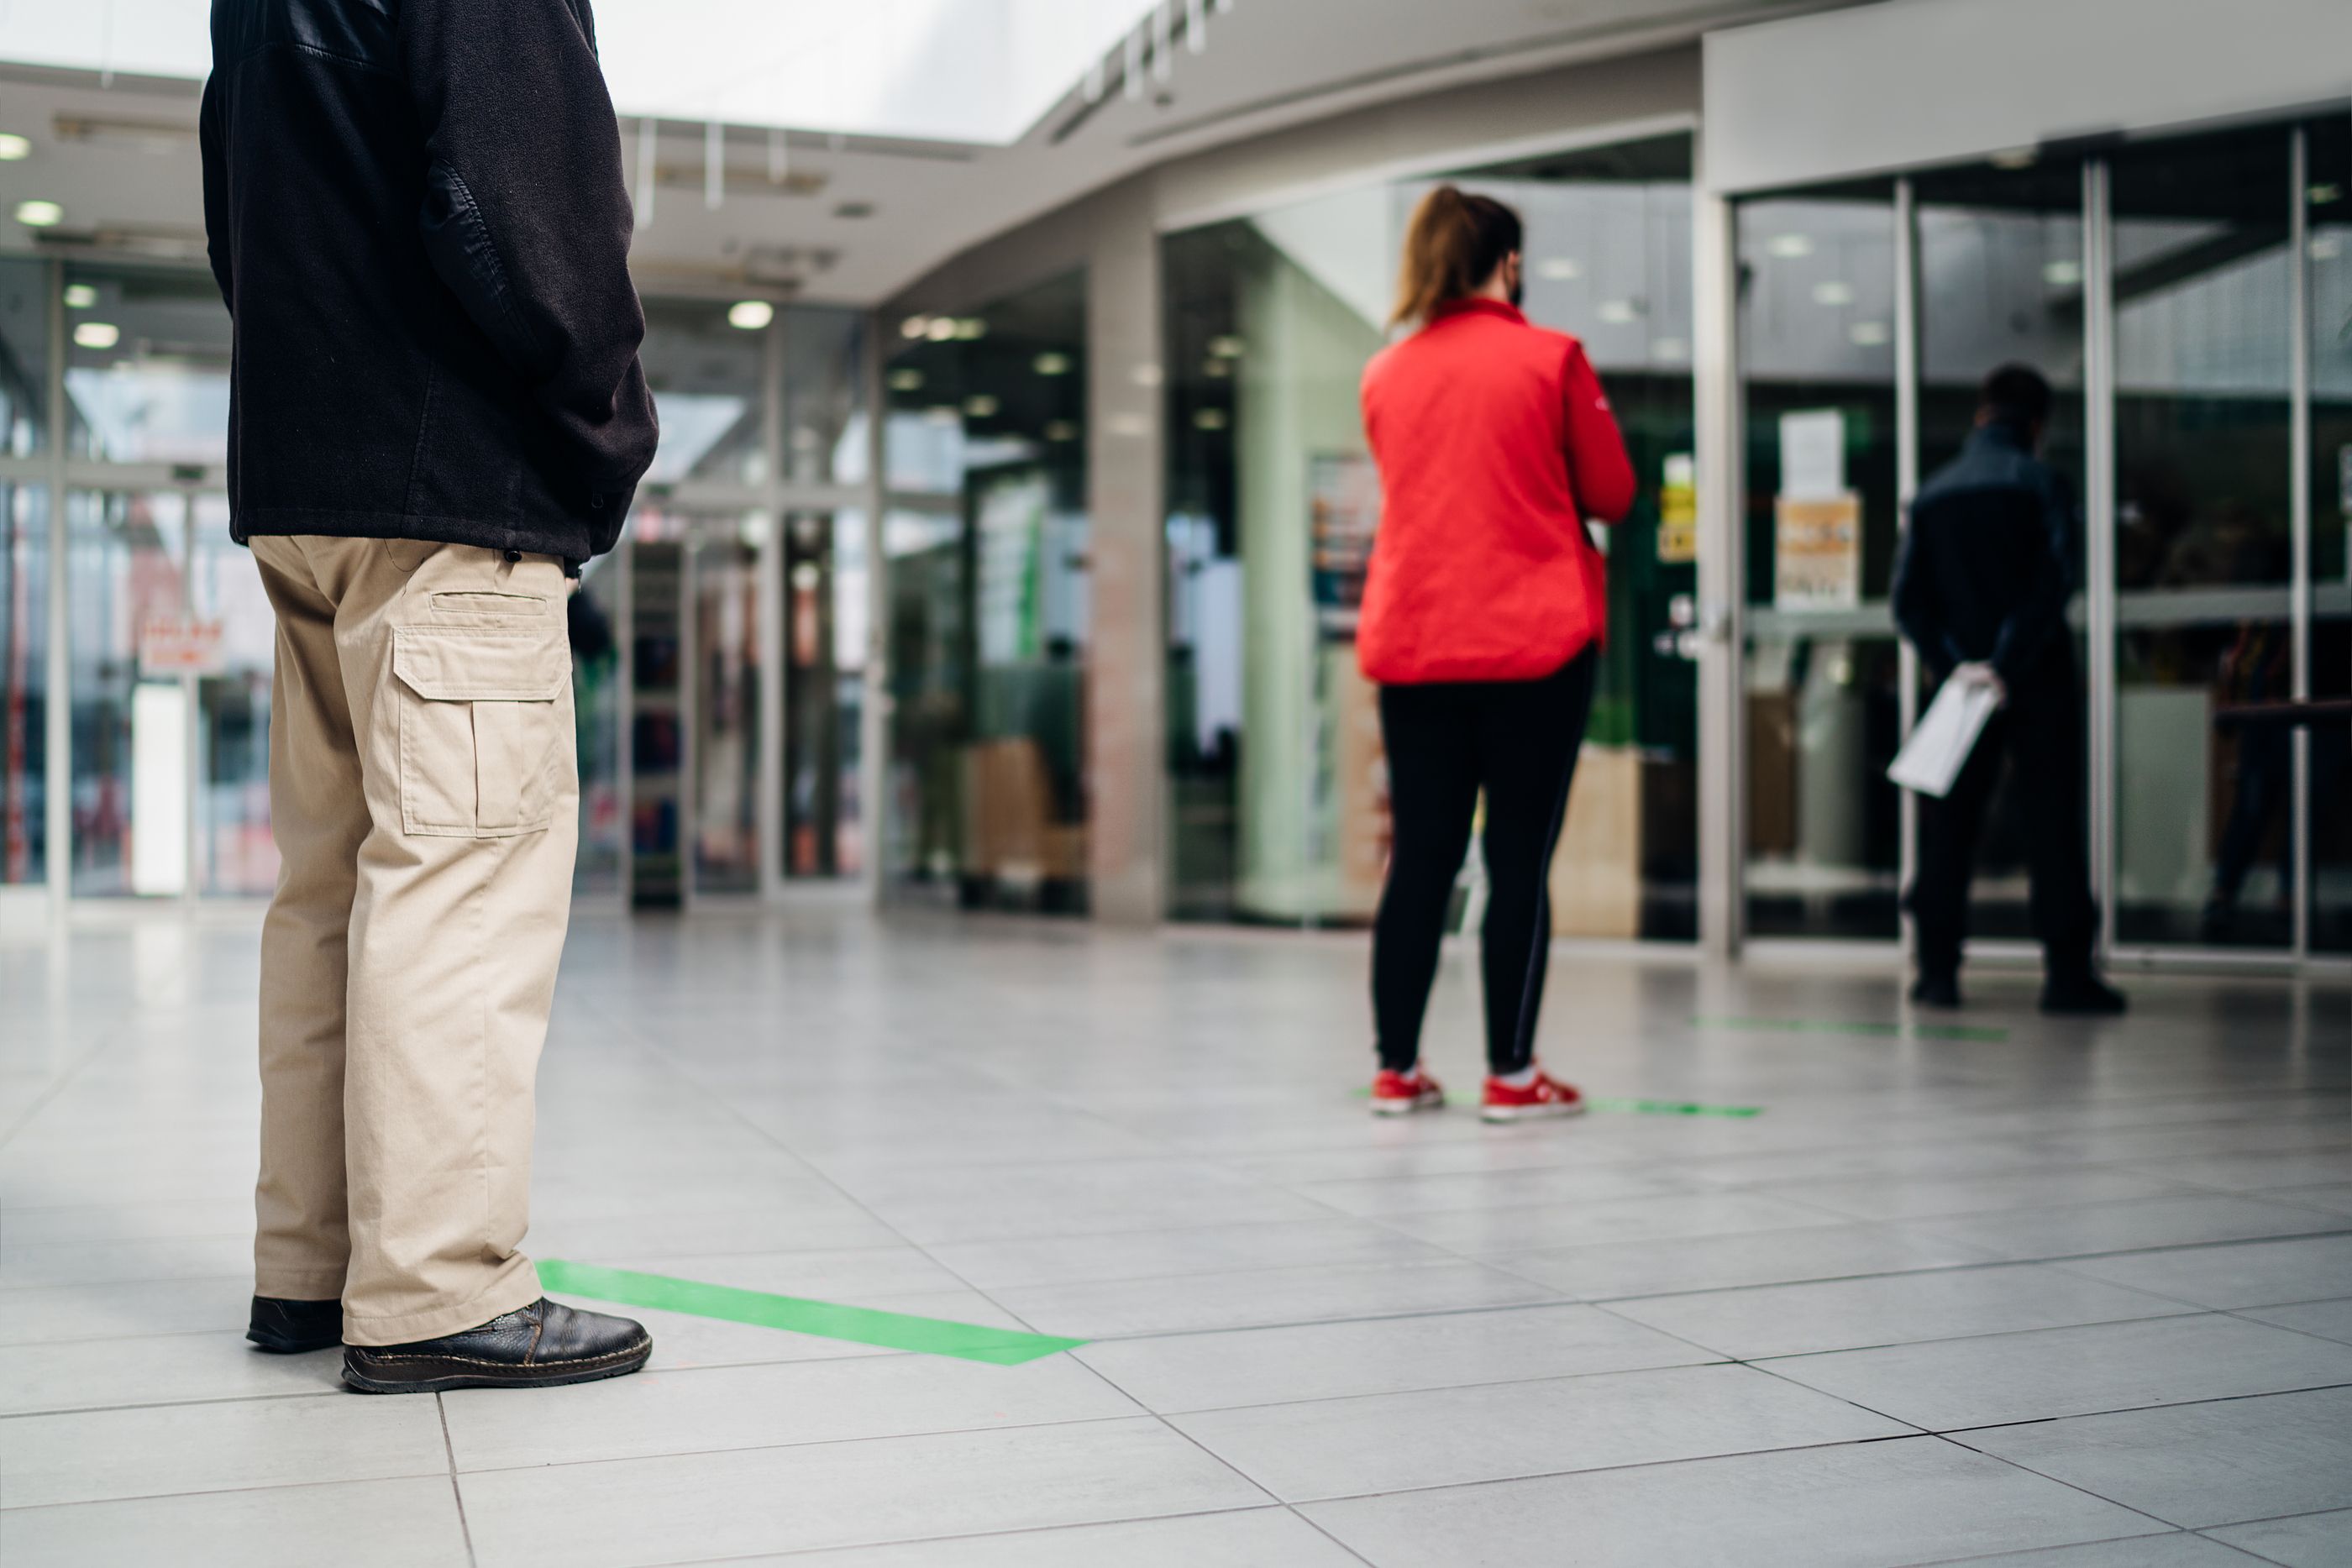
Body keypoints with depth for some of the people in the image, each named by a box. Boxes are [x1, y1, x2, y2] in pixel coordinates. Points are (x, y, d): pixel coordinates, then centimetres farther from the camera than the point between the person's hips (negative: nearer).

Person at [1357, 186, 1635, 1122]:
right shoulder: (1552, 358, -2)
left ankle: (1396, 1070, 13)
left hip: (1410, 645, 4)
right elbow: (1612, 494, 3)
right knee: (1519, 860, 1)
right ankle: (1511, 1074, 4)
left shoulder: (1385, 375, 8)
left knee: (1419, 860, 9)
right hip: (1533, 642, -4)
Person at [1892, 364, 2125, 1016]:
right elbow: (2056, 581, -16)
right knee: (2052, 822, 0)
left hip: (1962, 685, 3)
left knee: (1947, 826, 8)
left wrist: (1951, 663, -3)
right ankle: (2068, 972, -1)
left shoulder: (1933, 492, 8)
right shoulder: (2041, 483, -5)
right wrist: (2010, 663, -14)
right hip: (2037, 683, -3)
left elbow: (1908, 596, 2)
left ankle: (1938, 970, 6)